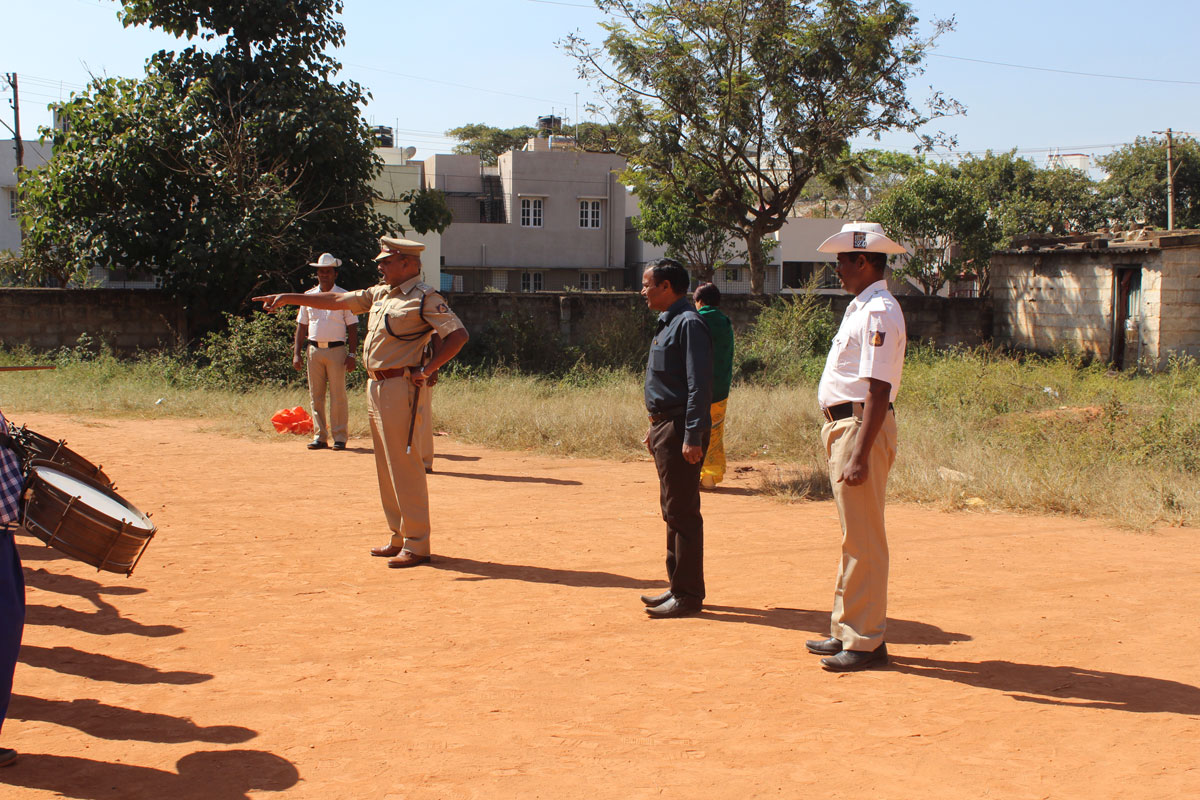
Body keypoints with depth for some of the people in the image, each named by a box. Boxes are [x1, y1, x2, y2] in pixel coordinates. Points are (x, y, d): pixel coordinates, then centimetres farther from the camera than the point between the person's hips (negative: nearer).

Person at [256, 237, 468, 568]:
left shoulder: (425, 298, -9)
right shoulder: (380, 294, 17)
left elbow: (458, 335, -17)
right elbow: (336, 301, 22)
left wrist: (426, 370, -16)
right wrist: (289, 298, 21)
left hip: (400, 388, -9)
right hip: (376, 386, 9)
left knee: (405, 468, -8)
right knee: (387, 468, 13)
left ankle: (417, 546, -4)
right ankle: (400, 538, 21)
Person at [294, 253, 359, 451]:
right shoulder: (308, 296, 12)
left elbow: (352, 327, 0)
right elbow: (301, 326, 15)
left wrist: (351, 354, -8)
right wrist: (297, 353, 7)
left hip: (336, 349, -4)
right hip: (314, 350, 4)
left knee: (338, 395, -5)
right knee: (316, 395, 5)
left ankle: (340, 436, 1)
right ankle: (320, 436, 10)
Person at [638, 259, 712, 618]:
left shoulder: (689, 324, -15)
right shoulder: (667, 324, 17)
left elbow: (699, 385, -21)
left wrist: (692, 437, -25)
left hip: (681, 431, -11)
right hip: (665, 427, 11)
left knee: (683, 513, -6)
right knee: (672, 511, 15)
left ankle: (689, 595, 0)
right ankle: (678, 587, 24)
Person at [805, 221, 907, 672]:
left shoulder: (879, 312, -16)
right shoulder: (860, 308, 16)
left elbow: (878, 391, -23)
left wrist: (860, 454, -27)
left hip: (863, 428, -11)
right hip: (843, 425, 11)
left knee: (863, 541, -6)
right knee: (853, 537, 15)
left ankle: (866, 642, 1)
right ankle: (846, 632, 24)